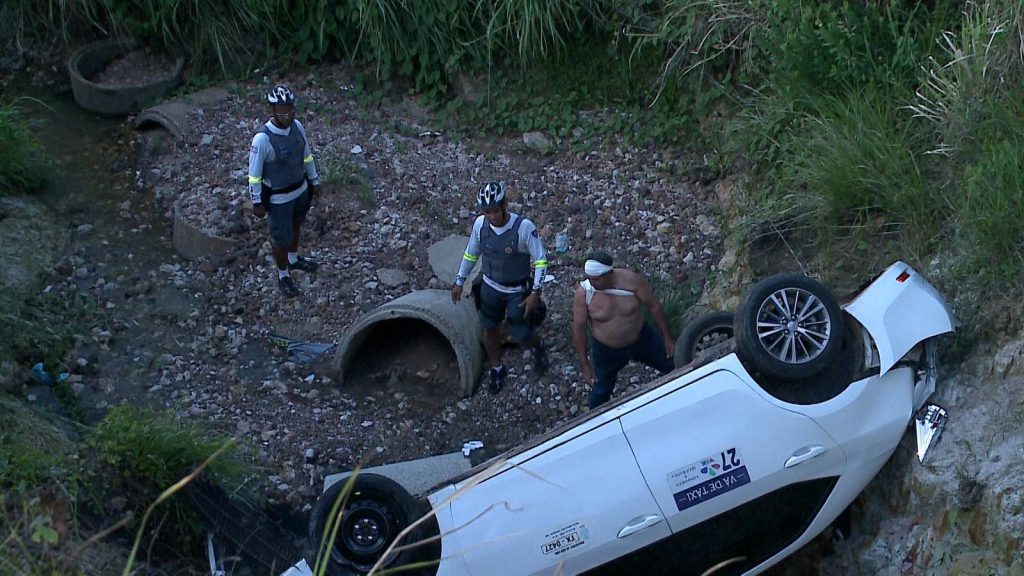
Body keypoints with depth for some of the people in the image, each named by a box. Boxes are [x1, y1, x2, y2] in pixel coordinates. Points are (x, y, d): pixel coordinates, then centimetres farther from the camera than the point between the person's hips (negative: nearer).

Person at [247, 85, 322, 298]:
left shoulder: (297, 126, -13)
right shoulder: (262, 139, -31)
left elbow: (306, 156, 5)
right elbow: (254, 174, -19)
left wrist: (314, 181, 13)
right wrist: (257, 202, -12)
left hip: (301, 190, 6)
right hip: (279, 198, -6)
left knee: (295, 226, 29)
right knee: (281, 238, 11)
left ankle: (293, 260, 55)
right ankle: (283, 276, 35)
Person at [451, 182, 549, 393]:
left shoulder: (524, 227, -28)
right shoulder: (480, 224, -16)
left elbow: (540, 260, -18)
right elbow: (471, 254, 2)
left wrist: (535, 293, -21)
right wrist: (459, 282, 9)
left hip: (518, 291, -3)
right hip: (490, 287, 4)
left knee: (521, 336, 1)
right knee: (490, 329, 17)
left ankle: (537, 345, 38)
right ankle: (496, 368, 44)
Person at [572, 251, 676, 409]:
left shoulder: (631, 280, -26)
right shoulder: (583, 293, -26)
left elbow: (654, 305, -13)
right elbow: (578, 329, -15)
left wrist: (667, 338, -8)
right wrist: (585, 365, -12)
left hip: (641, 338, 1)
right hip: (606, 350, -1)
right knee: (601, 391, 12)